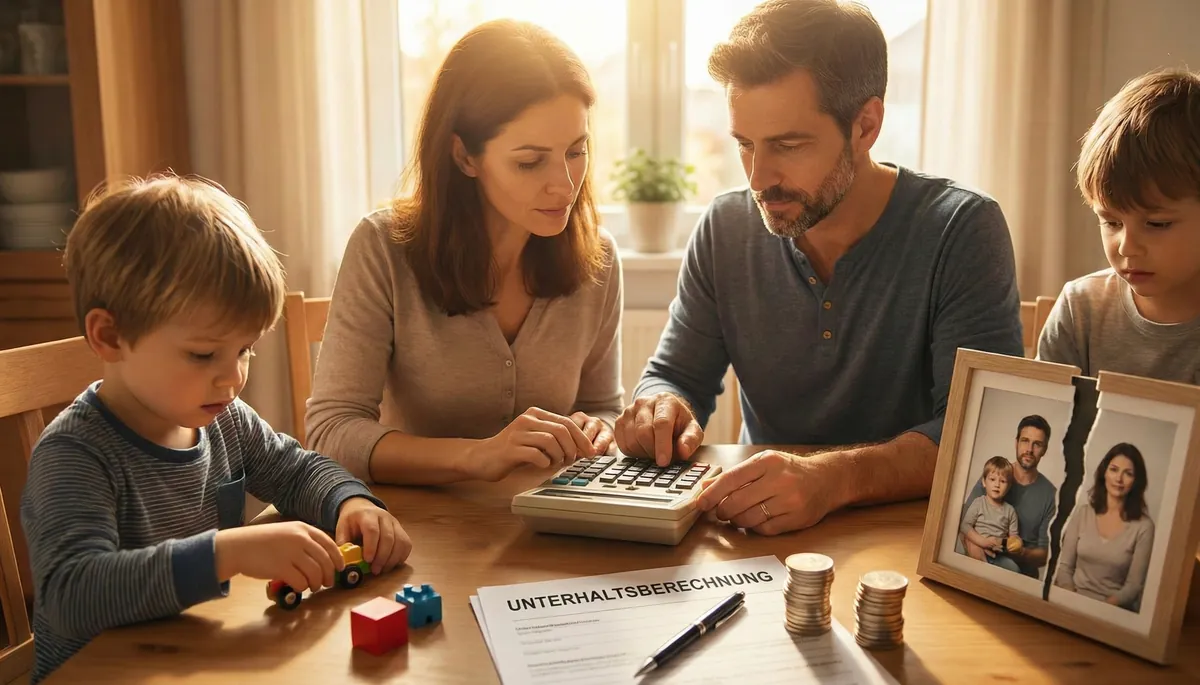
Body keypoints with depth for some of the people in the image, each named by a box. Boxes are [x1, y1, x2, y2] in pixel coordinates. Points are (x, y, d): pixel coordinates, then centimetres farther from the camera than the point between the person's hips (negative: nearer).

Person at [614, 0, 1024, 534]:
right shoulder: (725, 229, -1)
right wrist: (661, 408, -18)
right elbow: (675, 376, 7)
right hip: (760, 535, 3)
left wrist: (835, 478, -36)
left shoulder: (962, 229, -12)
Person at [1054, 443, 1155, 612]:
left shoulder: (1143, 526, -6)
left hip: (1114, 608, -1)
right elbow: (1065, 566, 3)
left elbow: (1134, 585, -5)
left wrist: (1103, 607, -18)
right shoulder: (1083, 510, 1)